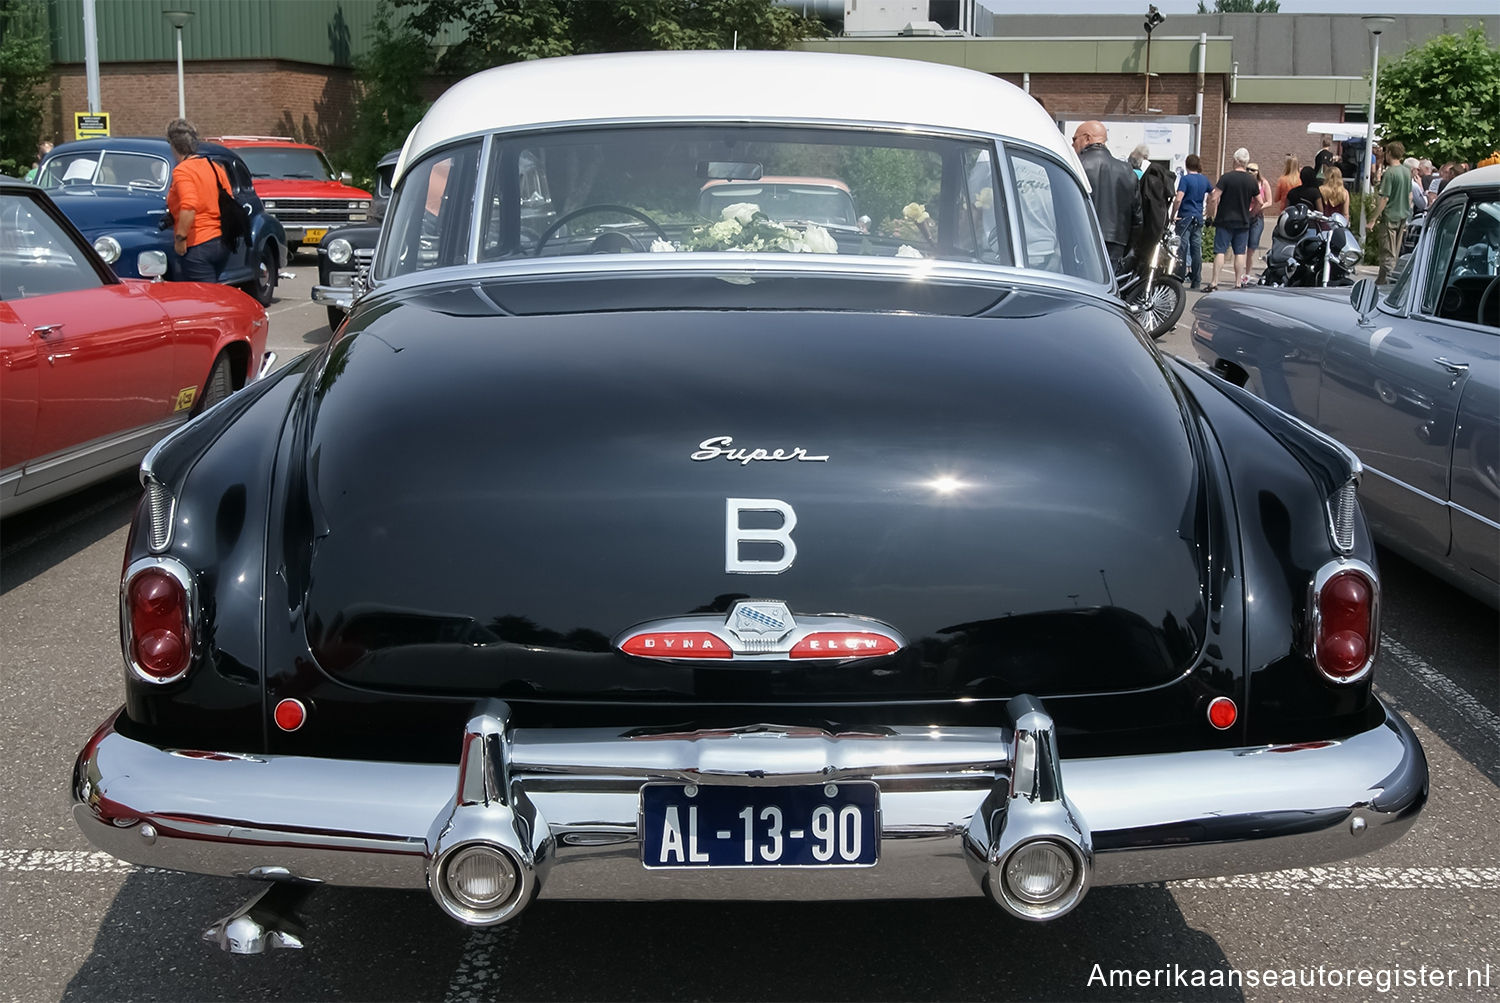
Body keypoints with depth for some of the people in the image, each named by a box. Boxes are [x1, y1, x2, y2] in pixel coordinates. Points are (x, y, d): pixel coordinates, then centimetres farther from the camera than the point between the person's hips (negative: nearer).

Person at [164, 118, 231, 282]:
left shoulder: (182, 171, -11)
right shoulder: (215, 167, 12)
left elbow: (189, 207, -25)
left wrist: (180, 237, -19)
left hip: (197, 246, -8)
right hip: (222, 244, 8)